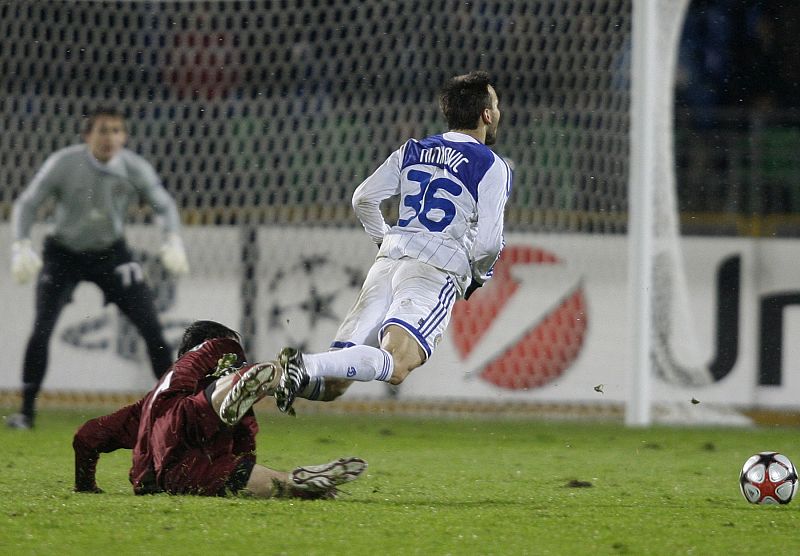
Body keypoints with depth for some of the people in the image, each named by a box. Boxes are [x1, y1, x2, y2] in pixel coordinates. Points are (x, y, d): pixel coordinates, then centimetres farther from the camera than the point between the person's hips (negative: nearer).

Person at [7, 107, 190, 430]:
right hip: (63, 254, -2)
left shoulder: (135, 168, -15)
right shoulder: (63, 164, -21)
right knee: (41, 329, -16)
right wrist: (21, 247, -30)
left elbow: (164, 205, -5)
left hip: (110, 254, 2)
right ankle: (26, 411, -6)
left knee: (152, 329, -6)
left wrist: (173, 242, -24)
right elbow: (27, 204, -15)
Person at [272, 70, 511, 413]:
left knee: (333, 382, -1)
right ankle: (306, 366, -45)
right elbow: (488, 242, -6)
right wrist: (478, 275, 15)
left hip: (388, 264, 6)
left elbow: (363, 199, 14)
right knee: (394, 368, -24)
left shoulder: (412, 151, 18)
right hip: (438, 270, -6)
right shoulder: (492, 167, 2)